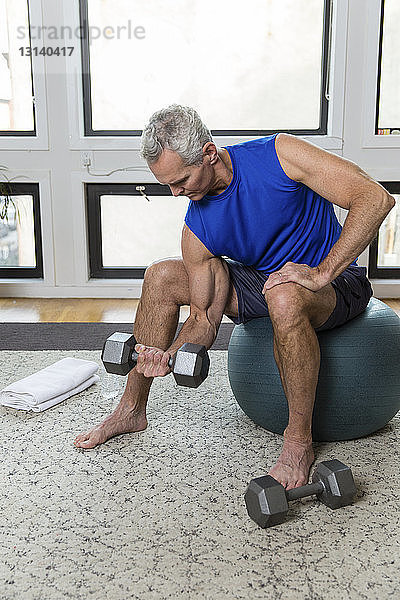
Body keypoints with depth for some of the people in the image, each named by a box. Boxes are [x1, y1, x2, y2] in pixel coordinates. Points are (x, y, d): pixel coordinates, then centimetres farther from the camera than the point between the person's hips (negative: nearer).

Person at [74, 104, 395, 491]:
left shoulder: (279, 155, -25)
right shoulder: (196, 230, -11)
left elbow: (375, 198, -29)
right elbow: (205, 317, -7)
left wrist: (321, 272, -34)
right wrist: (169, 356, -26)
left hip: (336, 282, -5)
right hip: (263, 281, 6)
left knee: (284, 298, -42)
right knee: (161, 277, -3)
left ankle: (299, 441, -22)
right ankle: (132, 410, 8)